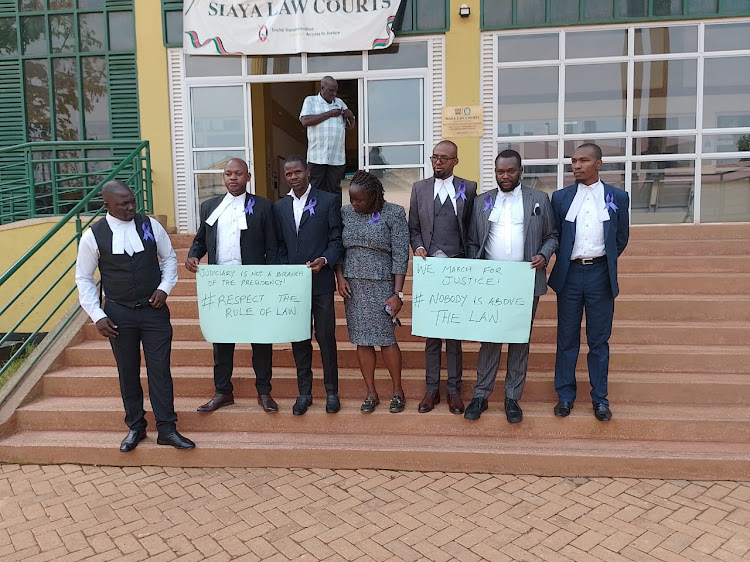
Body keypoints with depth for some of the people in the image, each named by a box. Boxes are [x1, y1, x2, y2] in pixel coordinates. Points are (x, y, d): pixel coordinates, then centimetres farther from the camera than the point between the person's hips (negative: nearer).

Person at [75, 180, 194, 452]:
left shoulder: (150, 225, -2)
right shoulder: (93, 235, -5)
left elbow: (169, 258, 10)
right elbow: (84, 279, 2)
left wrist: (164, 287, -6)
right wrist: (97, 316, -5)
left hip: (154, 309, 1)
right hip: (119, 313, 0)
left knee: (160, 370, 2)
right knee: (128, 372, 11)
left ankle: (166, 428, 12)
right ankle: (135, 427, 27)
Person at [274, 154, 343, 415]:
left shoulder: (328, 200, 0)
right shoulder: (279, 207, 11)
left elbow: (337, 239, -2)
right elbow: (279, 245, 13)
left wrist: (324, 260, -18)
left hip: (321, 281, -3)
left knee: (326, 337, 2)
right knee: (299, 339, 10)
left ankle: (331, 391, 16)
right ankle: (304, 392, 21)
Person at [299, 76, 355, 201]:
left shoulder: (339, 102, 19)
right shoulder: (310, 101, 8)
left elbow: (350, 126, 23)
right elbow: (305, 121, -9)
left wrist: (350, 116, -1)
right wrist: (330, 114, -7)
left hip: (337, 157, 3)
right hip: (317, 157, -3)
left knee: (335, 190, 2)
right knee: (317, 191, 0)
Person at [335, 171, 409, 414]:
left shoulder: (393, 213, -5)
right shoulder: (345, 213, 7)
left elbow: (400, 256, -8)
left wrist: (398, 294, -12)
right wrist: (340, 277, -3)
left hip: (381, 285, -4)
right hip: (352, 285, 4)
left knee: (386, 338, -2)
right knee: (361, 340, 6)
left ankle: (397, 390, 17)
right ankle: (371, 393, 18)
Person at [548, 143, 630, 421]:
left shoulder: (617, 197, 4)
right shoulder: (560, 197, 5)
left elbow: (621, 237, 12)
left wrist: (606, 262, 8)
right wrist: (564, 262, 5)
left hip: (600, 274, 0)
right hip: (570, 274, 1)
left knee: (599, 341, 7)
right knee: (567, 339, 7)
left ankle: (600, 399, 18)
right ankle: (565, 396, 18)